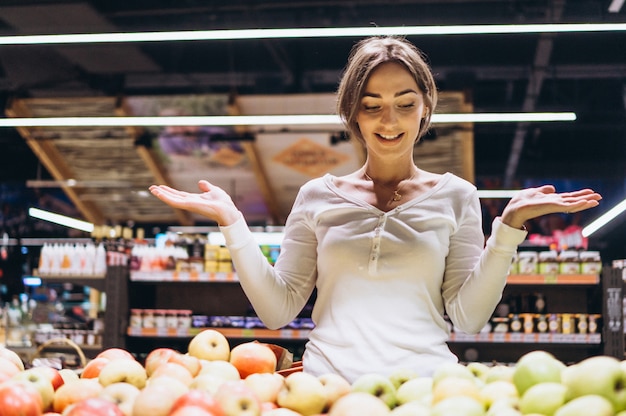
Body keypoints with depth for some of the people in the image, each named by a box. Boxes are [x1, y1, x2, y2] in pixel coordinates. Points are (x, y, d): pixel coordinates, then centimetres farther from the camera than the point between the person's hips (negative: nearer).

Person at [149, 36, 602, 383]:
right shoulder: (318, 195, 13)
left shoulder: (454, 195, 12)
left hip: (424, 381, 1)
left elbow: (469, 315, 5)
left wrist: (510, 224, -2)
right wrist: (232, 223, 3)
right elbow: (277, 309, 9)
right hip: (329, 378, 0)